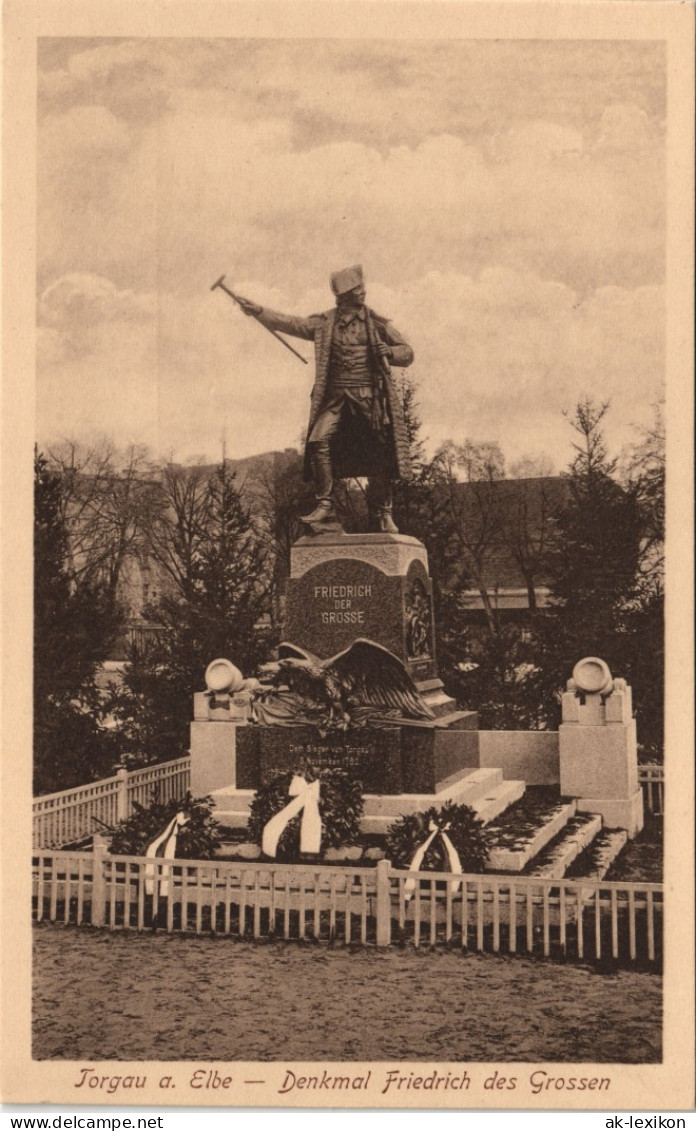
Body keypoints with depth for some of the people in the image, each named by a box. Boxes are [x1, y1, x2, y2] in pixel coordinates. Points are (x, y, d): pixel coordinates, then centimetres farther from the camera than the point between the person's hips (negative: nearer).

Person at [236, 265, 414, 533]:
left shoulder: (377, 323, 10)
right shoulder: (324, 323, 12)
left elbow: (407, 353, 12)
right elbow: (290, 323, 5)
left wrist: (387, 352, -8)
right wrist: (258, 311, -5)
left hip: (369, 398, -1)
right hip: (335, 397, 1)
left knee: (378, 457, -3)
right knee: (319, 441, -20)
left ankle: (384, 515, 12)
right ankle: (325, 507, -15)